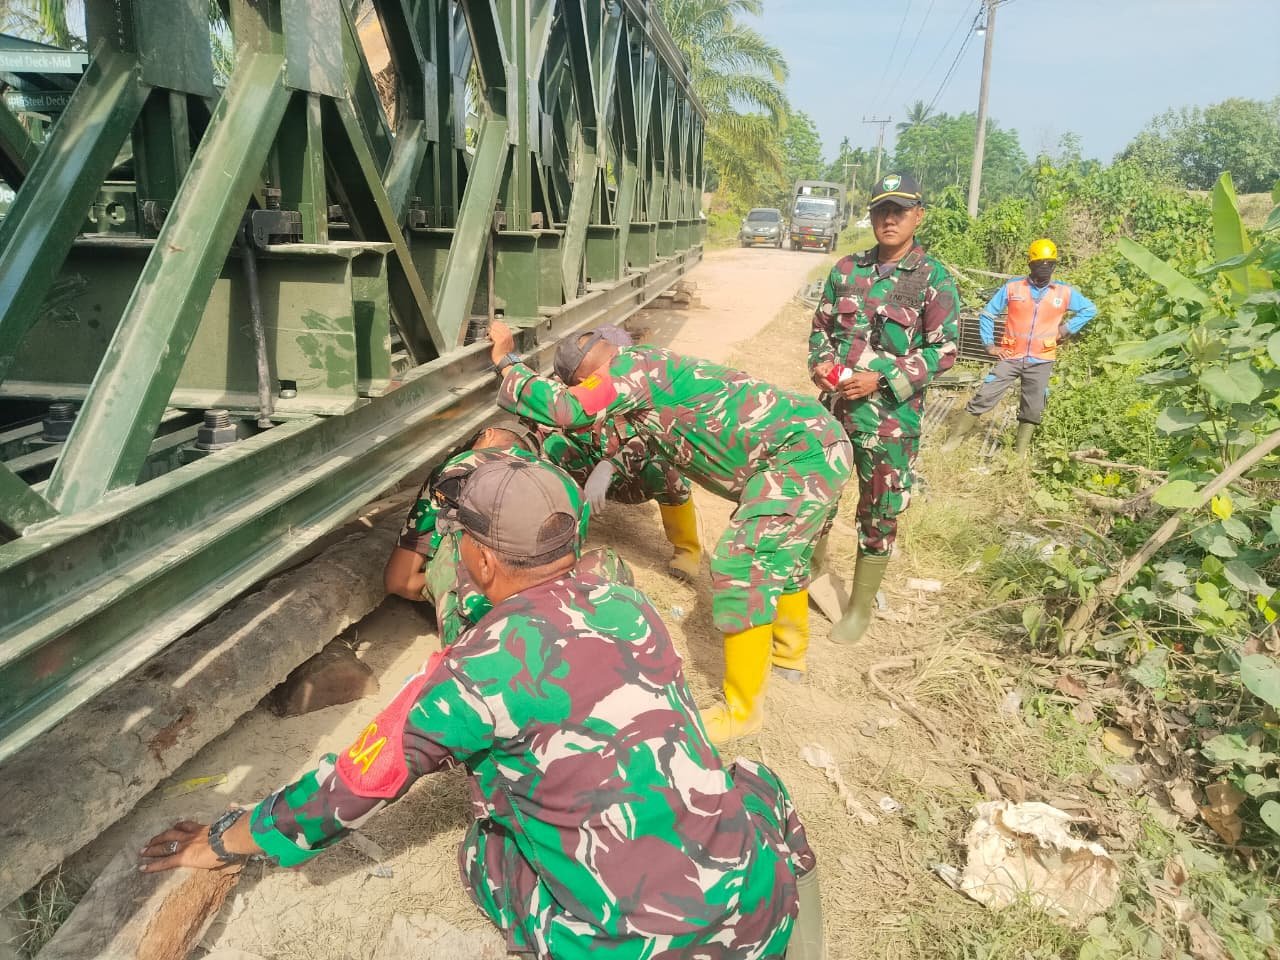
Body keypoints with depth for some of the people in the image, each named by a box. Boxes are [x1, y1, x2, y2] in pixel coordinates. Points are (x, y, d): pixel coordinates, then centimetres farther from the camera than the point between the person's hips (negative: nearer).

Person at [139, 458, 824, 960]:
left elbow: (355, 784, -5)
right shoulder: (627, 604, 2)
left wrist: (225, 839, 11)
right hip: (758, 898, 5)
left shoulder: (483, 667, -15)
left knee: (484, 848, 19)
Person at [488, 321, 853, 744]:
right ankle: (790, 653, 48)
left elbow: (564, 408, -25)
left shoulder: (637, 365, -15)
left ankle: (742, 711, 3)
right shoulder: (649, 365, 14)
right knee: (778, 554, 26)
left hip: (803, 452, -11)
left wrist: (507, 362, -11)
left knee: (740, 566, -10)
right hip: (821, 443, 11)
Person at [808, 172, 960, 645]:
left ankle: (861, 606, 24)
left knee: (879, 512, 7)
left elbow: (943, 350, -7)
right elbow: (821, 327, 15)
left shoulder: (934, 279, -4)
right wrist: (820, 363, -6)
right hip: (835, 403, 4)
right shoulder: (846, 269, 7)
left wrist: (880, 380, -17)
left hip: (892, 414, -4)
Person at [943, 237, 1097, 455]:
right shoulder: (1013, 287, -2)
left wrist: (1067, 329, 3)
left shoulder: (1064, 292, 2)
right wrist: (989, 344, -1)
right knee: (984, 398, -7)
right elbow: (987, 313, 5)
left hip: (1041, 361, 2)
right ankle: (953, 440, 1)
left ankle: (1019, 454, 19)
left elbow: (1090, 309, 15)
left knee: (1032, 411, 7)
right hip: (1010, 357, -2)